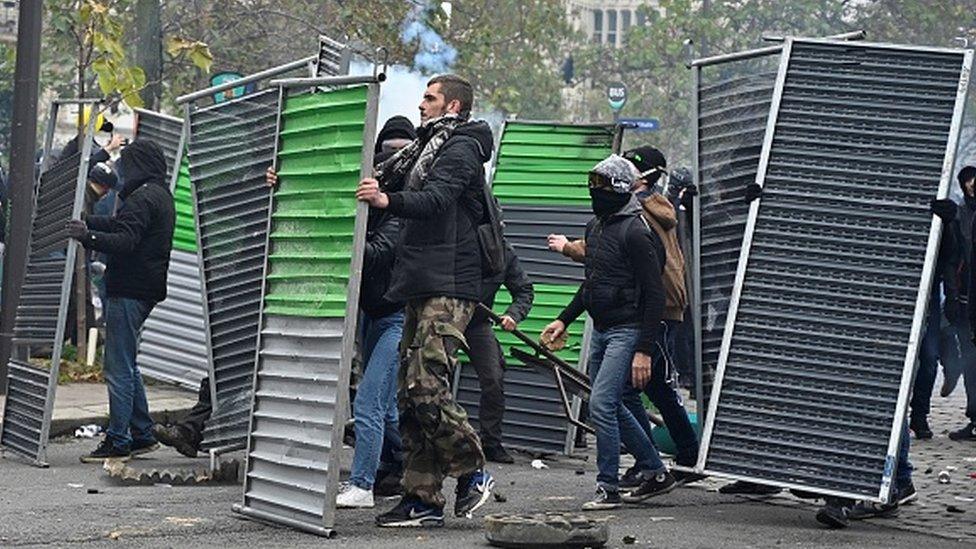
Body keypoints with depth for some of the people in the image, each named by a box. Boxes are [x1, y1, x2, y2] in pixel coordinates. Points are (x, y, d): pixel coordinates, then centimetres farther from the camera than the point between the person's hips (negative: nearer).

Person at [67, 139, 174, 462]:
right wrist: (86, 222, 33)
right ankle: (143, 435, 22)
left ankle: (118, 441, -6)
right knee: (127, 366, 19)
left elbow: (125, 240, -27)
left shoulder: (143, 198, -15)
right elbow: (118, 224, 29)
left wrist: (88, 236, -37)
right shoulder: (161, 196, 18)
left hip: (130, 291, -11)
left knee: (119, 369, -7)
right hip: (146, 290, 11)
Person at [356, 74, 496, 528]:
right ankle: (423, 498, 7)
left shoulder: (460, 149, -6)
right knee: (411, 393, 6)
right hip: (421, 287, 10)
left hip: (447, 288, -10)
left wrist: (388, 201, -42)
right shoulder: (424, 149, 25)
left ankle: (473, 471, -1)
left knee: (427, 386, -17)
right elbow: (378, 178, 25)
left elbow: (436, 198, -23)